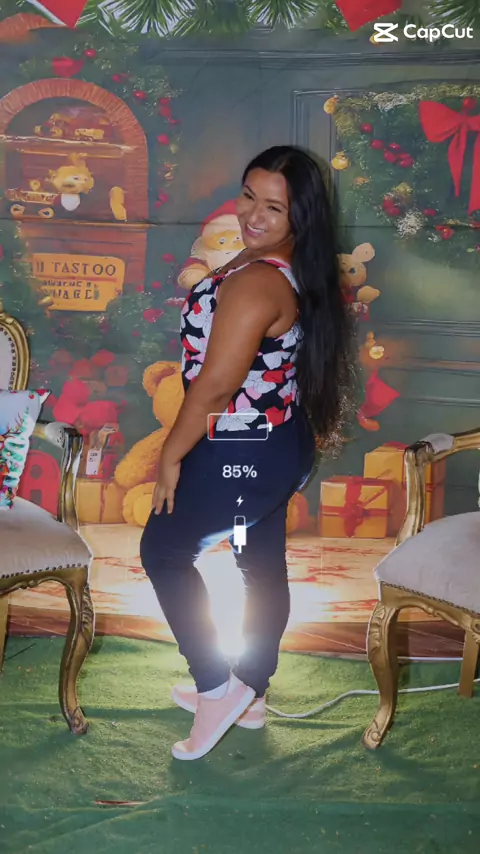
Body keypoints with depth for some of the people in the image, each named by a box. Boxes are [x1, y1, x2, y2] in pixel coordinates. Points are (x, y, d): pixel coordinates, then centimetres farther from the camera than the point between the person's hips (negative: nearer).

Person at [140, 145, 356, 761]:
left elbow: (214, 387, -26)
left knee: (163, 553, 9)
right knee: (263, 566, 19)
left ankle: (217, 688, 14)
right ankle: (250, 694, 37)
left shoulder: (254, 283, -29)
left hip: (240, 455, -9)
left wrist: (171, 456, -14)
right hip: (282, 443, 9)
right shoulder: (296, 272, 2)